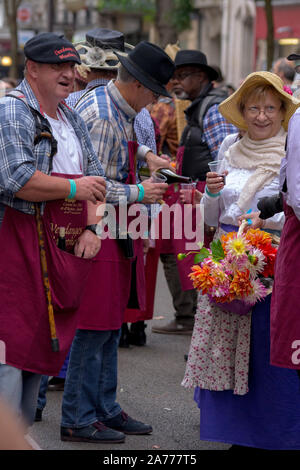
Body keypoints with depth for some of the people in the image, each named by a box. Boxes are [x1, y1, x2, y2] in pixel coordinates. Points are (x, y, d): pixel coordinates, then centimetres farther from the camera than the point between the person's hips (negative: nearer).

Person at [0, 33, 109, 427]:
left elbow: (95, 176, 21)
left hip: (64, 249, 9)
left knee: (42, 345, 13)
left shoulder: (71, 118, 18)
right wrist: (74, 188, -13)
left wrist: (90, 227, 6)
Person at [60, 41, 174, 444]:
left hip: (116, 231, 10)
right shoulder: (102, 118, -21)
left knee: (111, 325, 14)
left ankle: (104, 410, 23)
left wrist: (145, 154, 21)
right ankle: (78, 420, 1)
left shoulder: (120, 110, 10)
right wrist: (139, 193, -16)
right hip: (96, 232, -10)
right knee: (94, 327, -6)